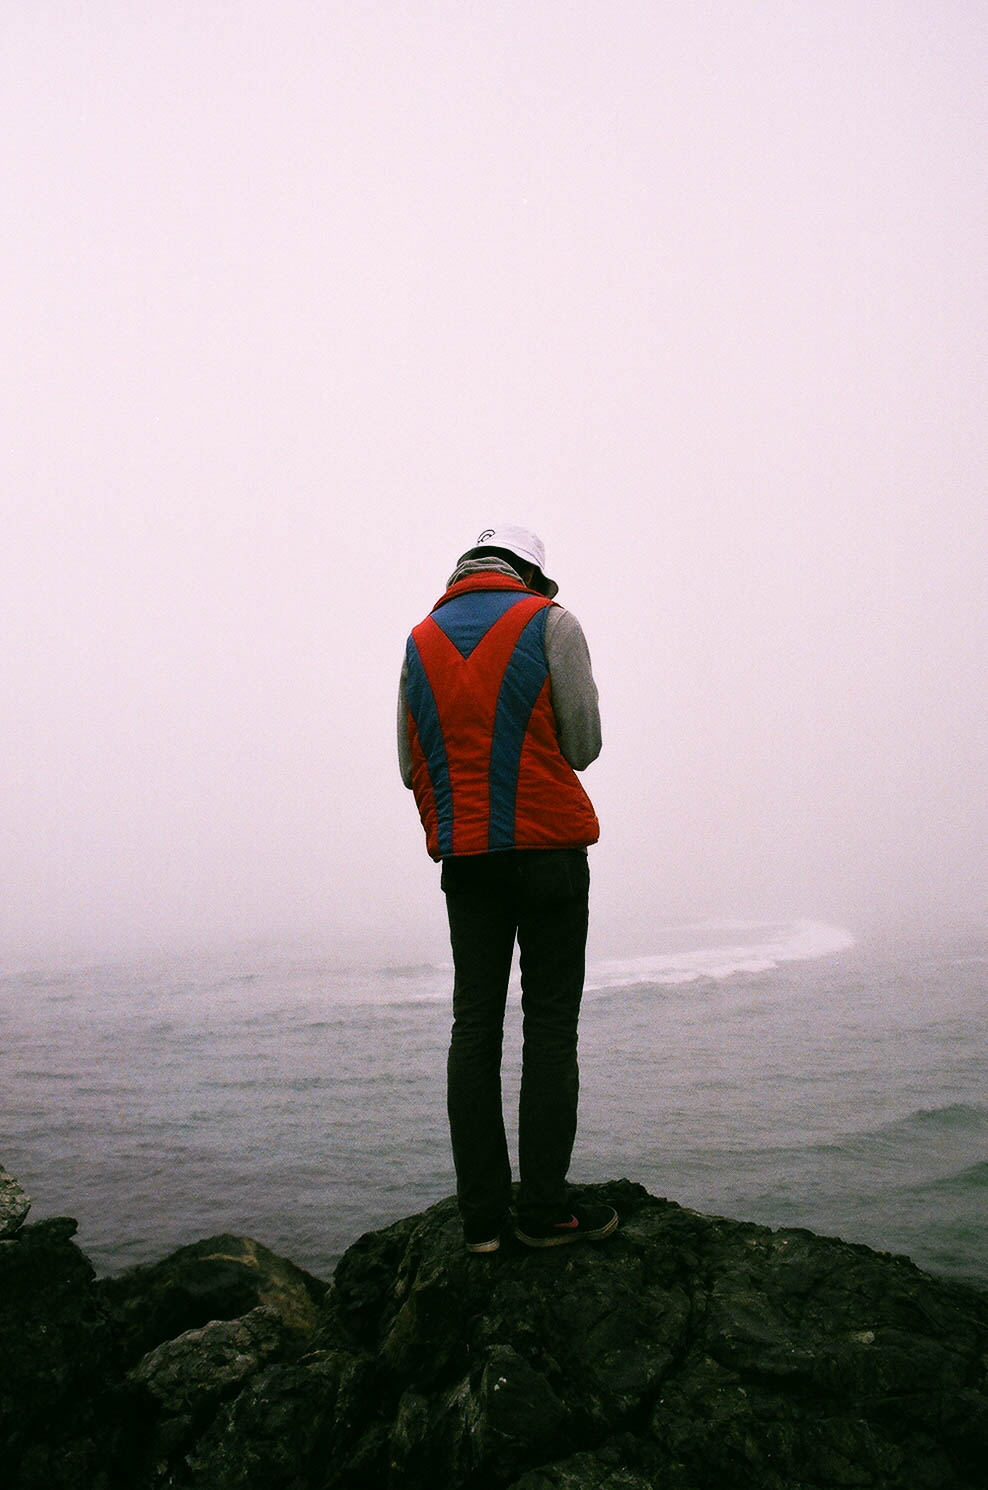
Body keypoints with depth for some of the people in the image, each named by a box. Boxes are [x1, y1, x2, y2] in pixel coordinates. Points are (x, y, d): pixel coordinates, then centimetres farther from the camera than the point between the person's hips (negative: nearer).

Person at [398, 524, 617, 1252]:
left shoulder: (421, 640, 13)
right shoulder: (551, 624, 0)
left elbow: (412, 764, 11)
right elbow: (583, 745, -2)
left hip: (464, 856, 4)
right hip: (550, 850, -4)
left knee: (474, 1023, 5)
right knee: (550, 1024, 1)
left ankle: (481, 1215, 9)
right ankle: (546, 1208, 4)